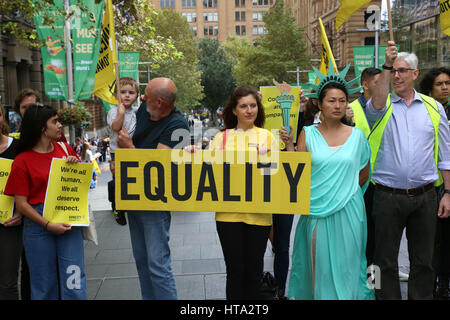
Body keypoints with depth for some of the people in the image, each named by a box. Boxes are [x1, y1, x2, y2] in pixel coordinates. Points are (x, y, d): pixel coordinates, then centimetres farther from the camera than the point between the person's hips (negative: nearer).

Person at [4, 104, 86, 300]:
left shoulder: (64, 149, 8)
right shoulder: (22, 161, -3)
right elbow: (21, 203, -6)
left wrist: (76, 164, -2)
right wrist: (48, 225, -15)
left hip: (69, 221, 3)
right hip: (38, 223, -2)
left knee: (74, 282, 0)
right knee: (44, 284, 8)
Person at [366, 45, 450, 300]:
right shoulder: (382, 106, 3)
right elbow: (377, 105, -25)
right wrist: (386, 66, -28)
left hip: (425, 196, 2)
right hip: (388, 197, -2)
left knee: (423, 261, 12)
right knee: (387, 261, 8)